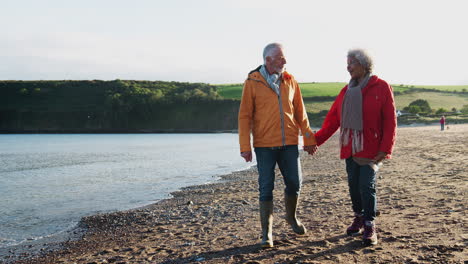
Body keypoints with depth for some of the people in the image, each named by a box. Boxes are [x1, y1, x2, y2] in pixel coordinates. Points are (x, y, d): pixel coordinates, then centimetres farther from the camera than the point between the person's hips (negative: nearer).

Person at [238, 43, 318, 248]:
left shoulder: (290, 81, 6)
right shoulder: (253, 82, -4)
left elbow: (300, 113, 12)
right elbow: (245, 116, -4)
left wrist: (309, 138, 11)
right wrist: (245, 146, -9)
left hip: (289, 143, 3)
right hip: (265, 145, -3)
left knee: (294, 183, 9)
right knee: (266, 188, 1)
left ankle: (292, 217, 37)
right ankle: (267, 233, 12)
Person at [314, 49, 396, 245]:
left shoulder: (381, 87, -4)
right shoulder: (347, 90, 11)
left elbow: (390, 121, -8)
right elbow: (333, 118, 9)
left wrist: (385, 149, -15)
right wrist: (316, 139, 2)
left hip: (371, 149, -5)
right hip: (350, 148, 5)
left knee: (367, 186, -8)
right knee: (353, 185, 10)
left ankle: (369, 226, 4)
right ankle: (359, 218, 28)